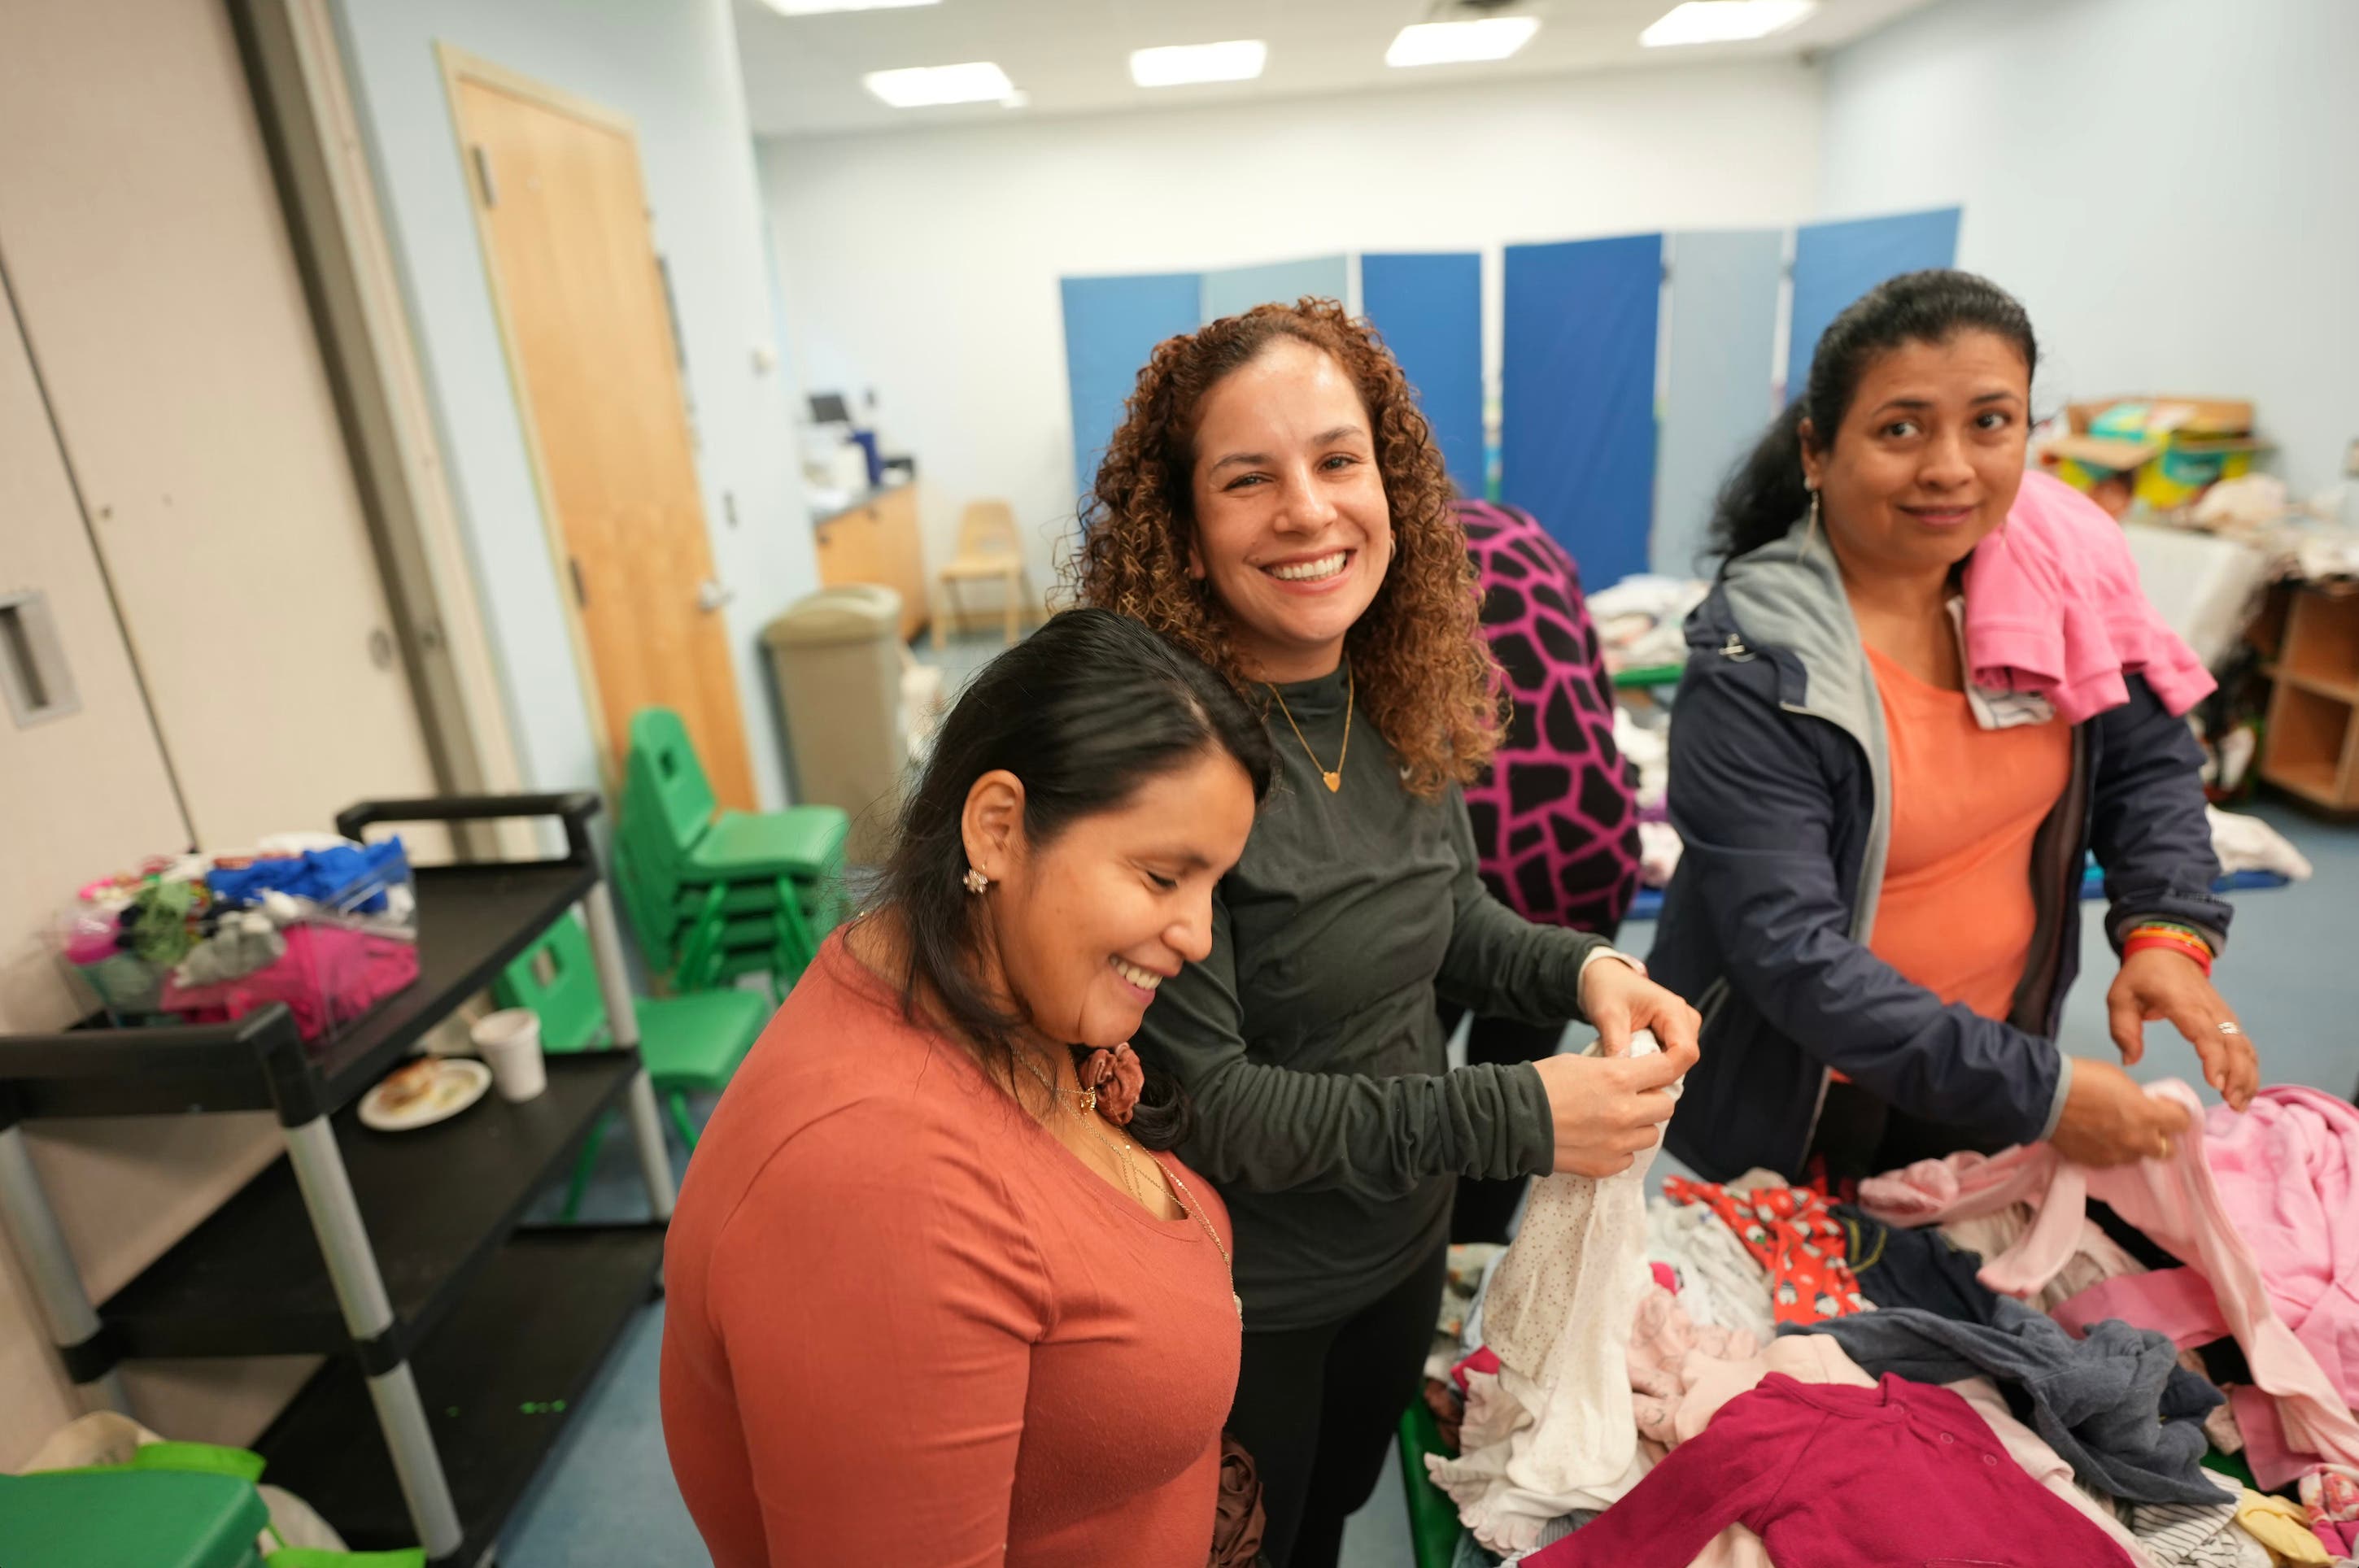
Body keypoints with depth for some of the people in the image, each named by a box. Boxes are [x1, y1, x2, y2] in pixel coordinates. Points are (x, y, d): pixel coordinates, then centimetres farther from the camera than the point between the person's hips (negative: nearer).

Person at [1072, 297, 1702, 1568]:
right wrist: (1513, 1118, -29)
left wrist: (1582, 968, -14)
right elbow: (1200, 1104, -27)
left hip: (1404, 1242, 6)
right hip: (1239, 1304, -5)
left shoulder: (1401, 695, -10)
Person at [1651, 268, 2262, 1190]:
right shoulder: (1754, 672, -27)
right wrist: (2036, 1091, -27)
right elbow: (1788, 951, -29)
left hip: (2002, 1052, 5)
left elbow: (2146, 760, 5)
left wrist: (2167, 930, -12)